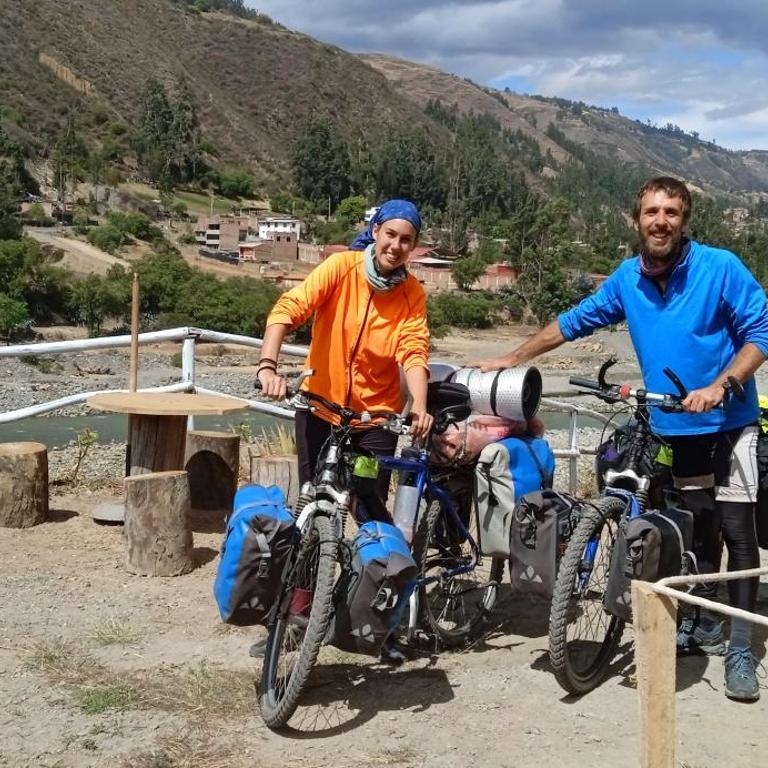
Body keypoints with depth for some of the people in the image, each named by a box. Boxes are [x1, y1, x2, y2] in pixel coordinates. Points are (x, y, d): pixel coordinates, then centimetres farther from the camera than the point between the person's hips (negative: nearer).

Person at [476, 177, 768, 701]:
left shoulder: (720, 267, -13)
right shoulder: (627, 279, 1)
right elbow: (575, 322, 11)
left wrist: (719, 385, -26)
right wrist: (513, 359, 12)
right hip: (675, 426, 4)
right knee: (698, 527, 15)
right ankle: (704, 625, 29)